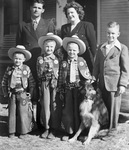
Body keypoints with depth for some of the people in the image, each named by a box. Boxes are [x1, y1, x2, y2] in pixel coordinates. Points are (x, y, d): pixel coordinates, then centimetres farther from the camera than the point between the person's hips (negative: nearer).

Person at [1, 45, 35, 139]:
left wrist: (30, 94, -2)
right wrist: (6, 93, 4)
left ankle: (23, 131, 17)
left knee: (23, 113, 3)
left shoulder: (26, 69, -2)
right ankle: (12, 131, 21)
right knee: (12, 113, 8)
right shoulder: (9, 69, 3)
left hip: (23, 95, -2)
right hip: (12, 95, 2)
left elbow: (32, 83, 1)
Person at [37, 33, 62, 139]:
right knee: (45, 105, 4)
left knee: (54, 106, -1)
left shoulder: (57, 59, 5)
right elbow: (39, 74, 6)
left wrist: (53, 72, -9)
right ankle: (46, 128, 16)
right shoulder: (40, 59, 8)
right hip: (44, 84, 1)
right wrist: (46, 70, -6)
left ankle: (54, 129, 9)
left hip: (55, 84, -1)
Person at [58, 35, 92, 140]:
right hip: (68, 89, 1)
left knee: (79, 110, 6)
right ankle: (68, 132, 18)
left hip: (80, 89, 0)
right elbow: (60, 78, 3)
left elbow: (88, 75, 7)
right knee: (67, 110, 5)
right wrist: (61, 91, 1)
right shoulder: (64, 63, 3)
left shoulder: (82, 61, 3)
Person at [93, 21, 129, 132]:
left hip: (114, 84, -4)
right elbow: (97, 65, 16)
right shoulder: (101, 47, 12)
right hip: (102, 83, 4)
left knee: (113, 108, 3)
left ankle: (112, 130, 17)